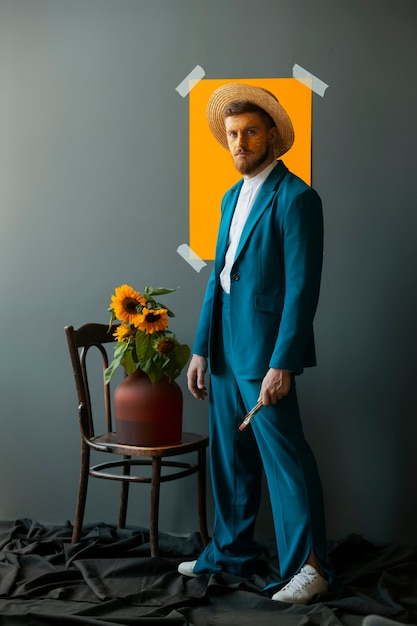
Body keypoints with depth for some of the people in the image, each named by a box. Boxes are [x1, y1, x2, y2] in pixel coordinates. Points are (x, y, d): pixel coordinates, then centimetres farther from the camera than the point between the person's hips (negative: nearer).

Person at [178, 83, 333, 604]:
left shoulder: (295, 198, -11)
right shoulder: (232, 197, 16)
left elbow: (303, 287, -16)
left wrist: (281, 364, -20)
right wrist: (201, 349, 13)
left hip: (264, 350, -8)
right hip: (226, 347, 8)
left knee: (284, 456, -2)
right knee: (229, 455, 15)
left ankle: (308, 565, 10)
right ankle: (231, 552, 28)